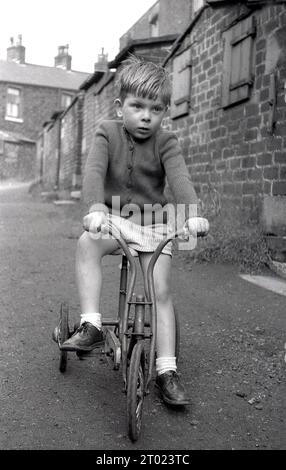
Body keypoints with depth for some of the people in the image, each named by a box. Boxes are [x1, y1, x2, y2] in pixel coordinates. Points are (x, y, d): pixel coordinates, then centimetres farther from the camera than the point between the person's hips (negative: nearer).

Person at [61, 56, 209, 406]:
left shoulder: (165, 142, -5)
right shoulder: (107, 133, -4)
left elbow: (179, 178, -22)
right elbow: (94, 171, -20)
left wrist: (193, 213, -42)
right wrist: (95, 207, -41)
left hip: (154, 223, 0)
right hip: (115, 217, 0)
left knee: (161, 292, -8)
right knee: (86, 243, -32)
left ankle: (166, 370, -1)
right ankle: (90, 325, -27)